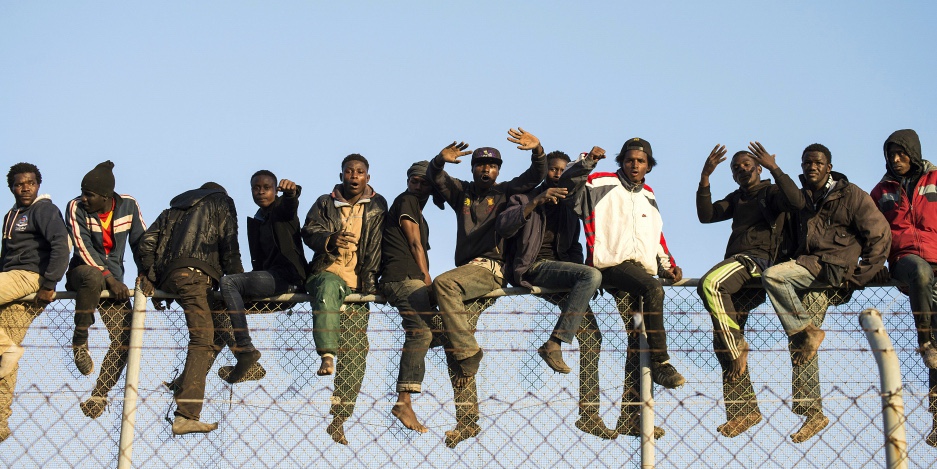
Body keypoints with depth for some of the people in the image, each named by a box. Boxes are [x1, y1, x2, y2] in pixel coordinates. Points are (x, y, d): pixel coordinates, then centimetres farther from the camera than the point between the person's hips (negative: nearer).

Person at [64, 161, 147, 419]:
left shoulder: (128, 206, -5)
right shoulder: (76, 207, -11)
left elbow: (141, 243, 0)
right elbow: (83, 248, -19)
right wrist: (109, 278, -29)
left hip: (113, 279, 3)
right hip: (82, 272, -3)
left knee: (125, 335, -13)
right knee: (92, 277, -41)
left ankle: (99, 395, -4)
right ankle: (80, 342, -24)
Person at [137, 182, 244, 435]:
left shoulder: (176, 207, 34)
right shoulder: (221, 202, 19)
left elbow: (149, 238, 18)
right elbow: (229, 248, 4)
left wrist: (148, 274, 13)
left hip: (166, 277, 7)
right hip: (194, 273, -7)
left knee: (219, 328, 16)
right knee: (203, 339, -13)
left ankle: (183, 385, 6)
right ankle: (186, 415, -23)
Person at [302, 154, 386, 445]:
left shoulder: (378, 206, 12)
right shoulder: (325, 204, 12)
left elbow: (378, 246, 8)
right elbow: (309, 231, 0)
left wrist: (370, 279, -3)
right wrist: (329, 240, -21)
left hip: (358, 286, 1)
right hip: (327, 274, -1)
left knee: (354, 352, -6)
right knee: (329, 287, -40)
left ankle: (338, 418, -4)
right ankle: (326, 355, -49)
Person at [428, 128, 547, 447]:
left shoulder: (506, 192, 12)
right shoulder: (462, 192, 21)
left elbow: (537, 175, 0)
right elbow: (434, 177, 8)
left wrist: (538, 150, -20)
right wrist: (441, 159, -15)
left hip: (492, 268, -5)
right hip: (466, 271, 5)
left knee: (443, 284, -32)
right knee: (451, 334, -5)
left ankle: (468, 354, -26)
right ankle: (468, 420, -4)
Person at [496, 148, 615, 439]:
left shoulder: (568, 208, 25)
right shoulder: (524, 197, 7)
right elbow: (502, 226, -11)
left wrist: (579, 273, 8)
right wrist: (536, 202, -21)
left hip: (559, 272, 6)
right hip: (532, 269, -6)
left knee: (591, 335, -6)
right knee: (592, 275, -31)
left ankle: (589, 413, -4)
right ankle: (554, 344, -32)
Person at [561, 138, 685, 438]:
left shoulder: (648, 197, 24)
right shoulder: (604, 184, 5)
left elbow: (657, 236, 30)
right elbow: (569, 184, -6)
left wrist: (667, 265, 16)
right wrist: (587, 162, -20)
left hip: (642, 269, 6)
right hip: (611, 264, -6)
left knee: (637, 339, -3)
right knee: (654, 290, -34)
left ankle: (631, 417, -3)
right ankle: (661, 363, -26)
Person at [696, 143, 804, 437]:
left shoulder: (771, 192, 8)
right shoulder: (736, 199, 28)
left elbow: (797, 202, -14)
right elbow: (706, 215, 12)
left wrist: (774, 168, -18)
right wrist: (705, 177, 3)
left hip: (759, 261, -7)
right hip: (736, 265, 8)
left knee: (710, 284, -36)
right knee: (723, 340, 0)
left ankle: (738, 348, -25)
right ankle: (744, 411, 1)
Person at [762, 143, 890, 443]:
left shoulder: (850, 194, 0)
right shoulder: (801, 199, 17)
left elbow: (880, 235, -3)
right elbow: (791, 236, 28)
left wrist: (861, 275, -7)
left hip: (834, 268, -6)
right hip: (808, 269, 6)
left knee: (772, 276, -28)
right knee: (800, 345, -2)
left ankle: (809, 331, -16)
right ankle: (813, 412, 4)